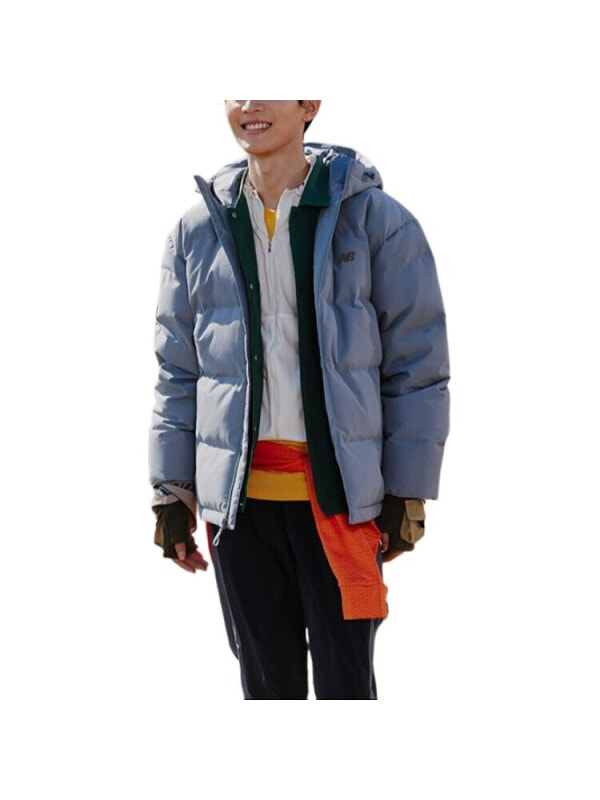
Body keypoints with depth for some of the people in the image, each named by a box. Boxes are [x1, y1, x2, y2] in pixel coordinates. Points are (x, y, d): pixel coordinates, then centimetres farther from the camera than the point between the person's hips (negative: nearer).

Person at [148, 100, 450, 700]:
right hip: (238, 493, 3)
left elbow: (419, 364, -1)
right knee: (267, 683, 10)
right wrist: (171, 491, 7)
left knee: (345, 683, 0)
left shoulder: (376, 220, -2)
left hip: (341, 493, -3)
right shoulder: (198, 230, 8)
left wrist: (409, 493, -3)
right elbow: (177, 370, 12)